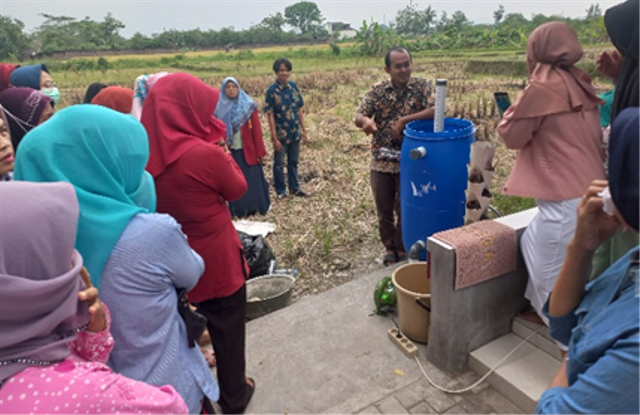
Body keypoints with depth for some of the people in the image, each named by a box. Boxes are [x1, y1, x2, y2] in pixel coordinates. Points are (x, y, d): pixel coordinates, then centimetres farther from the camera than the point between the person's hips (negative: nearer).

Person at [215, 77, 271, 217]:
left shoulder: (248, 105, -2)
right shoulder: (220, 108, 2)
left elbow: (257, 130, -4)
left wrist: (260, 151, -7)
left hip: (248, 151, -1)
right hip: (230, 152, 1)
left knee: (253, 180, 6)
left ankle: (258, 206, 22)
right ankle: (238, 209, 20)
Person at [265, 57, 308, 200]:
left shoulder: (294, 86, 2)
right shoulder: (272, 90, -12)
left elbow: (299, 110, 8)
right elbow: (270, 115, -12)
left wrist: (303, 129, 7)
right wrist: (274, 138, -15)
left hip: (295, 132, 5)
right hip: (281, 134, -4)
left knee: (293, 162, 16)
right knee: (279, 163, 8)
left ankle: (295, 188, 30)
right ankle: (280, 191, 21)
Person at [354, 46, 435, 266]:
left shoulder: (422, 86, -6)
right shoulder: (377, 90, 0)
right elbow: (358, 117, -8)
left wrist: (404, 120, -26)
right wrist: (365, 120, -32)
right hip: (381, 162, 2)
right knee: (384, 210, 14)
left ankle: (403, 250, 33)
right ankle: (390, 248, 35)